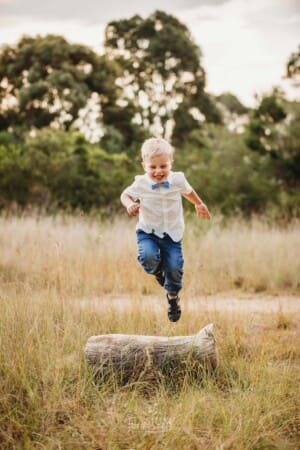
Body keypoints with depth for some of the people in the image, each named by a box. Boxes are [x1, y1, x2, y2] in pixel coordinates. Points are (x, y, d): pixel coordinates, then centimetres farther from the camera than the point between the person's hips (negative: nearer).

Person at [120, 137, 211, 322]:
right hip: (147, 231, -1)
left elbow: (188, 191, 15)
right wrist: (129, 204, -19)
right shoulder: (140, 184, -13)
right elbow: (125, 195, 5)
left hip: (172, 233, 1)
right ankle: (157, 271, 11)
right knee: (148, 257, -30)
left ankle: (173, 296, 27)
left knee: (175, 268, -7)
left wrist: (200, 205, 32)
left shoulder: (178, 180, -8)